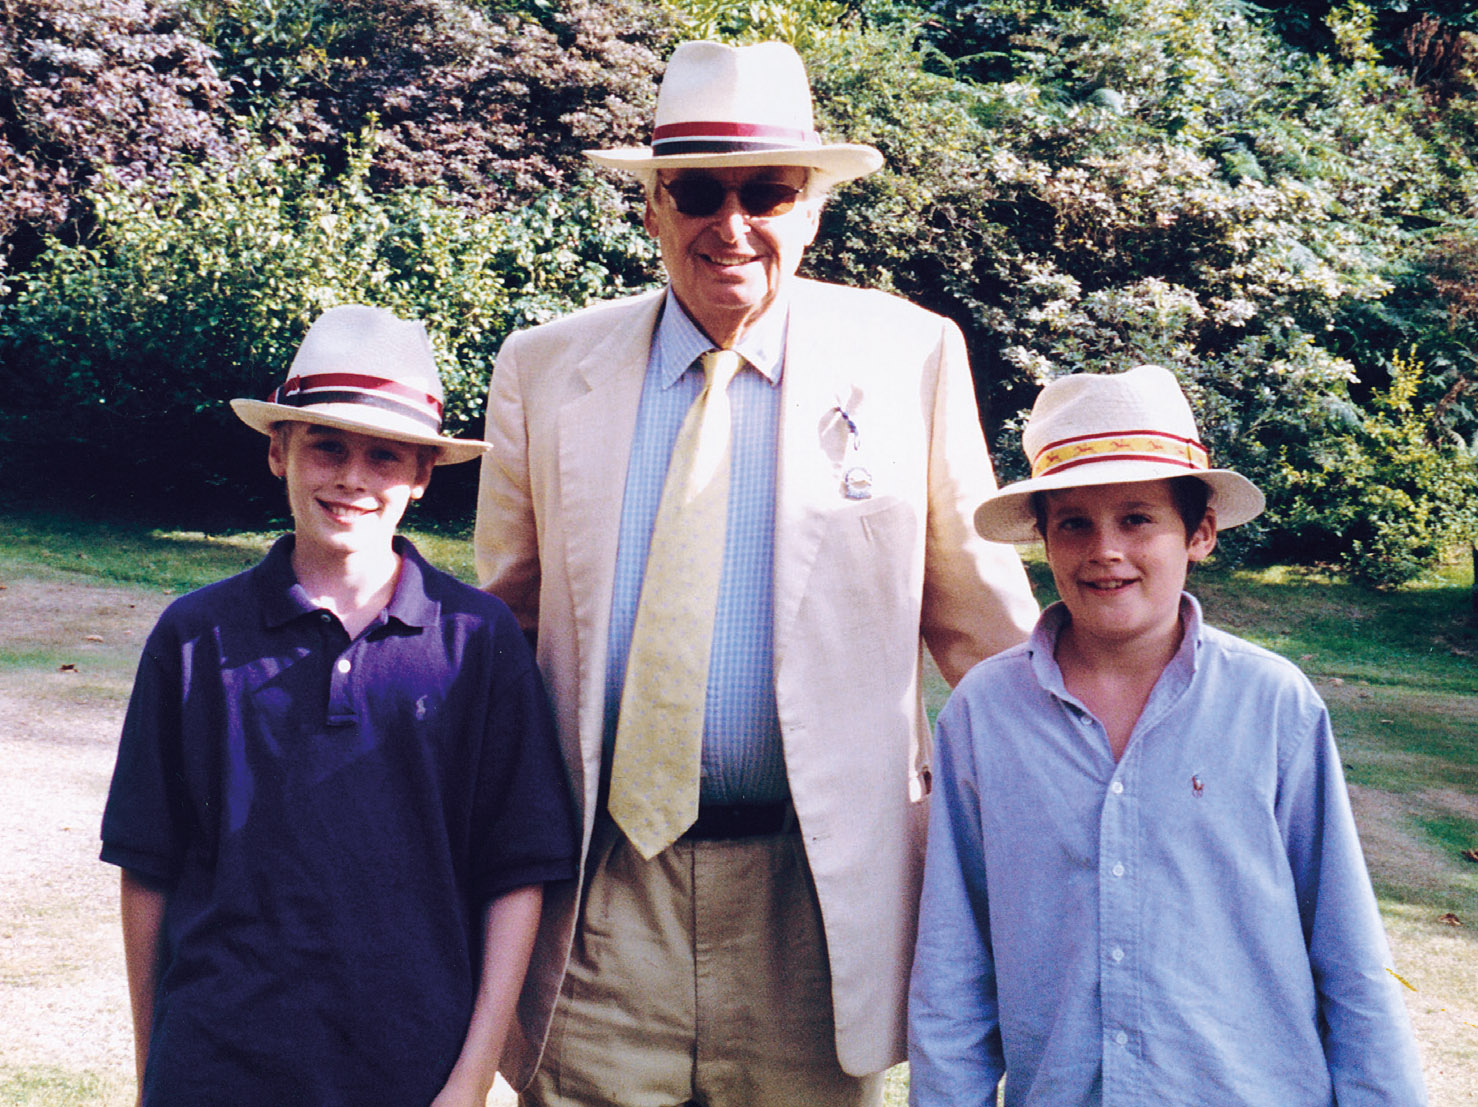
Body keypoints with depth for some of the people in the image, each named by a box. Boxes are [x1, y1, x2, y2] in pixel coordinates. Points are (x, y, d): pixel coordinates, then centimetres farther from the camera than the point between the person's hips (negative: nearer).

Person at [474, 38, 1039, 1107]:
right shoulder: (546, 369, 3)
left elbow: (978, 610, 4)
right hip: (599, 894, 1)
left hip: (819, 889, -1)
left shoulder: (911, 357, -2)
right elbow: (504, 618, 10)